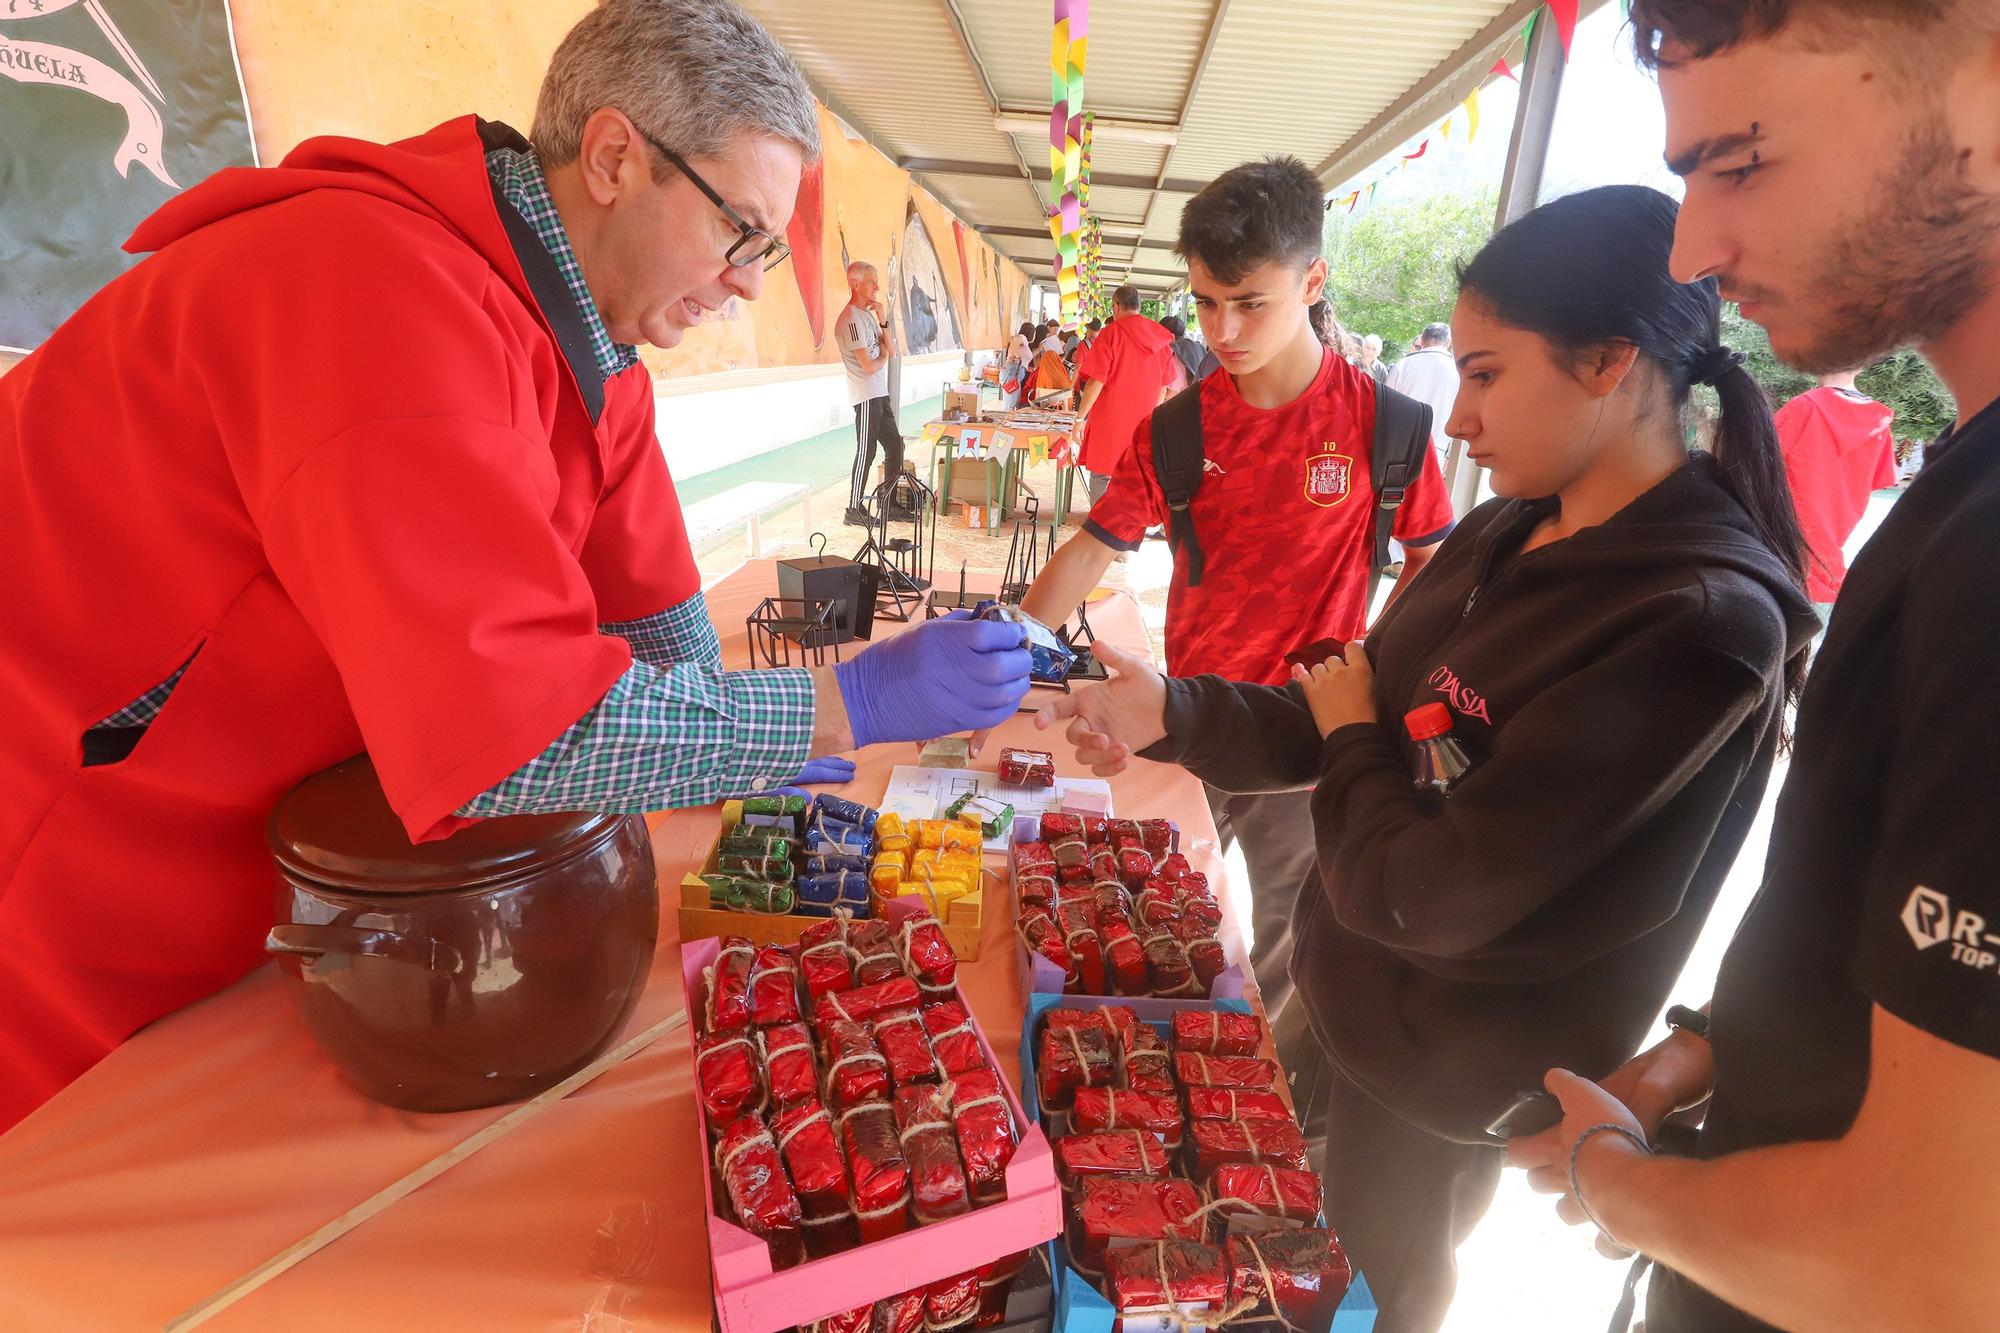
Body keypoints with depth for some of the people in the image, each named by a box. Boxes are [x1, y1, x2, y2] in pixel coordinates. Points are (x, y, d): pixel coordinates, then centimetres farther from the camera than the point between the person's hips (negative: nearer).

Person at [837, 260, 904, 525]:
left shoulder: (868, 314, 14)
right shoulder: (851, 319, -15)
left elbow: (891, 351, 10)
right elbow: (869, 366, -19)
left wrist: (883, 320, -2)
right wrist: (883, 357, 3)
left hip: (880, 394, 9)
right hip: (866, 396, -9)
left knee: (894, 446, 13)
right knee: (866, 452, -5)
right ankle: (855, 511, 3)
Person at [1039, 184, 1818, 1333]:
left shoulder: (1702, 622, -30)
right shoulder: (1505, 535, -3)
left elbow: (1424, 897, -30)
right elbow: (1351, 718, 3)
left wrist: (1352, 739, -13)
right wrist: (1169, 713, -10)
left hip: (1446, 1076, -7)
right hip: (1345, 989, 7)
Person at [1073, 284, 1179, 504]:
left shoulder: (1111, 334, -9)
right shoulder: (1161, 339, 5)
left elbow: (1096, 381, -14)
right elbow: (1163, 387, 11)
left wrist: (1080, 417, -7)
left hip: (1109, 422, -4)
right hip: (1144, 426, 5)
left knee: (1101, 478, 4)